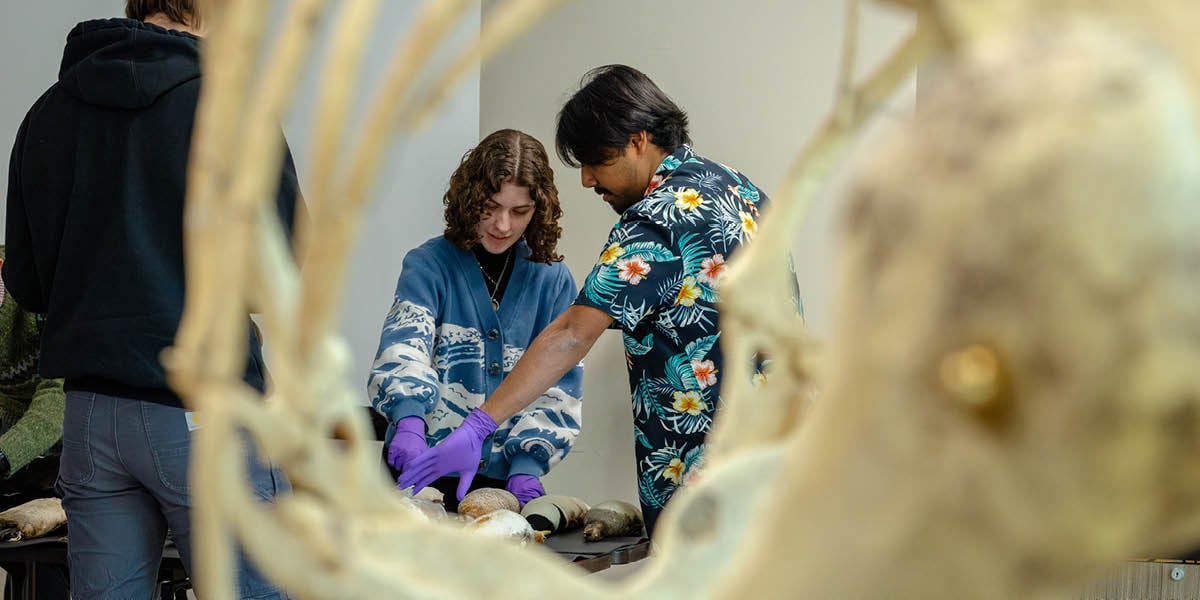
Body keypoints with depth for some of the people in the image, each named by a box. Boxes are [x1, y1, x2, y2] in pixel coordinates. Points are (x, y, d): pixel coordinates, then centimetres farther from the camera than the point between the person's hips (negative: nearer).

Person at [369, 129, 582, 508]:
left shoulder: (553, 280, 6)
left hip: (507, 480, 2)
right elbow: (404, 343, -17)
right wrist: (410, 421, -36)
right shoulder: (429, 264, -1)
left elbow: (560, 383, 2)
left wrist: (528, 465, -12)